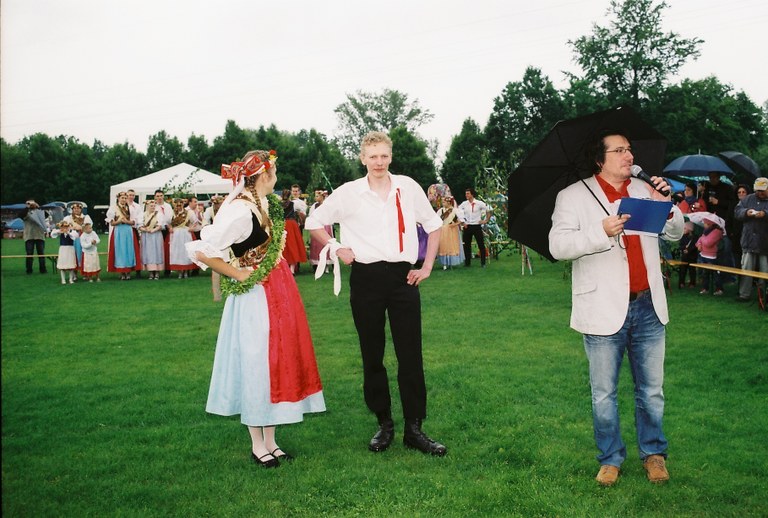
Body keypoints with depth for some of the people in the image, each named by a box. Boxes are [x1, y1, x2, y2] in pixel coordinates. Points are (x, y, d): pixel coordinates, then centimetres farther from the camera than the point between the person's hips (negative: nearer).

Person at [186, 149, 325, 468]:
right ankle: (257, 445, 18)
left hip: (279, 293, 9)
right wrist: (239, 275, -16)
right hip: (255, 298, -9)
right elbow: (200, 251, -26)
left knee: (279, 363, 13)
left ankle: (270, 440, 26)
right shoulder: (240, 211, -21)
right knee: (256, 366, 2)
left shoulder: (266, 203, 7)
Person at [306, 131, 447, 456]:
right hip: (366, 279, 0)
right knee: (372, 356, 7)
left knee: (411, 355, -1)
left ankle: (414, 429, 9)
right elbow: (314, 221, 11)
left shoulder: (408, 188, 2)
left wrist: (427, 266, 8)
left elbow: (433, 224, 14)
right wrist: (335, 248, 0)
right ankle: (384, 424, 22)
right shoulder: (348, 193, -1)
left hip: (403, 277, 0)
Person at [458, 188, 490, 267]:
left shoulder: (479, 203, -4)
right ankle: (467, 262, 15)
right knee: (467, 245, 7)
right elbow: (458, 212, 12)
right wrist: (462, 222, 5)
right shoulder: (464, 204, 3)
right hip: (467, 226, 3)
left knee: (481, 244, -2)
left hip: (477, 226, -3)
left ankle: (483, 263, 5)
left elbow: (488, 211, 5)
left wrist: (486, 220, 0)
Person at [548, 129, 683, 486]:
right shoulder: (573, 196, -3)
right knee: (604, 394, 8)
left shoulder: (643, 190, 11)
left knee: (652, 390, 13)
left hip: (647, 307, 4)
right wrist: (602, 231, -25)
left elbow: (675, 234, 15)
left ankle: (653, 453, 32)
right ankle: (610, 459, 25)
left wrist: (667, 205, -4)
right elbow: (557, 246, -13)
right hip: (605, 310, -4)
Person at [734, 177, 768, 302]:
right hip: (749, 242, 2)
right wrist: (746, 212, -12)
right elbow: (737, 212, 6)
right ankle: (744, 294, 11)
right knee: (746, 269, 5)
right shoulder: (748, 199, 10)